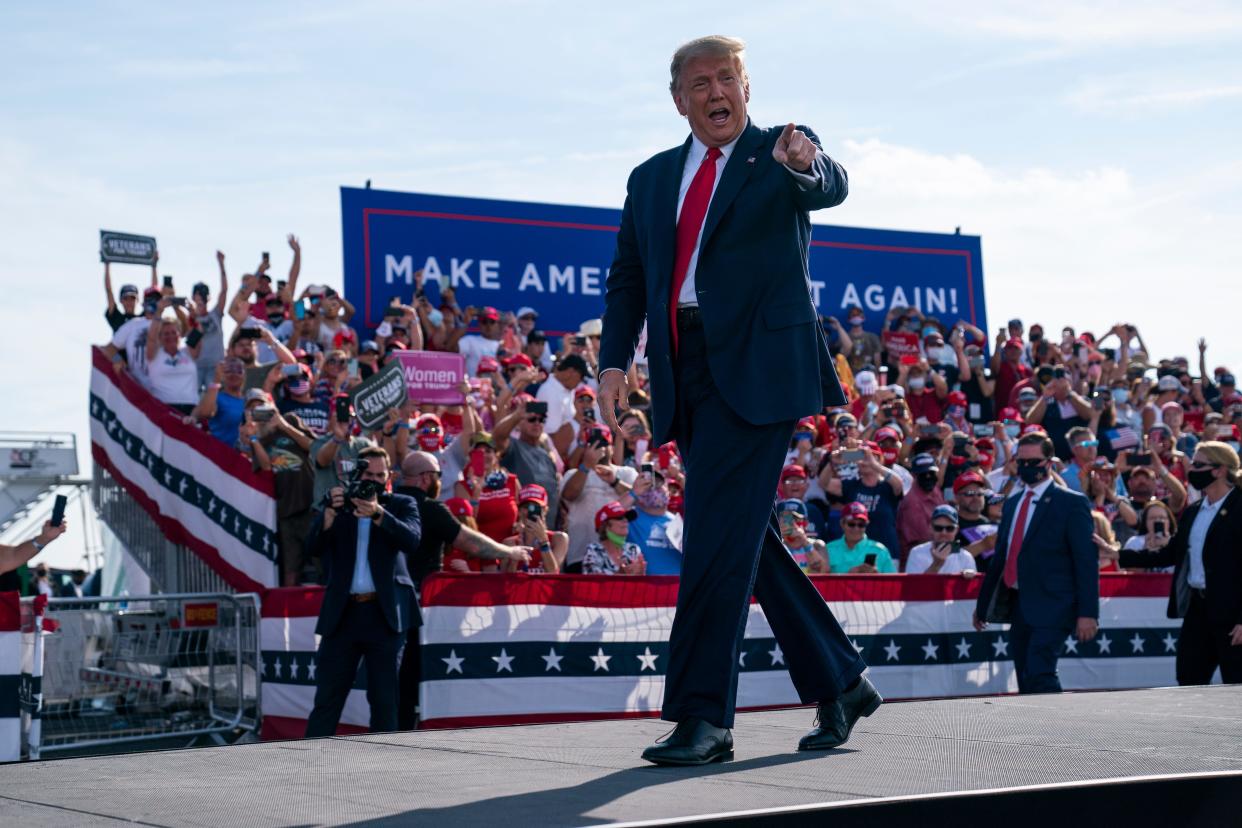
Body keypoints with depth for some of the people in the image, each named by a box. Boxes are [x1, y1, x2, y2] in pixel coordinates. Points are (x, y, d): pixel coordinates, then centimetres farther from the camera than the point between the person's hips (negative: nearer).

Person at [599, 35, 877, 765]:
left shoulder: (783, 152, 5)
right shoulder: (652, 179, 18)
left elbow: (832, 187, -17)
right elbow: (628, 280, 17)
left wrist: (805, 163, -41)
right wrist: (615, 361, 3)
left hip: (756, 365, -6)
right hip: (688, 373, 6)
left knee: (720, 533, -13)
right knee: (741, 538, 9)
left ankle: (704, 716, -11)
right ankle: (840, 683, 23)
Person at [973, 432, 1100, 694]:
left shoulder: (1071, 503, -3)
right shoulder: (1012, 503, 17)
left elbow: (1087, 561, -8)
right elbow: (1000, 557, 23)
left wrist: (1087, 613, -14)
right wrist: (982, 604, 23)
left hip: (1050, 607, -7)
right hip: (1018, 606, 7)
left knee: (1039, 674, -20)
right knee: (1027, 683, 8)